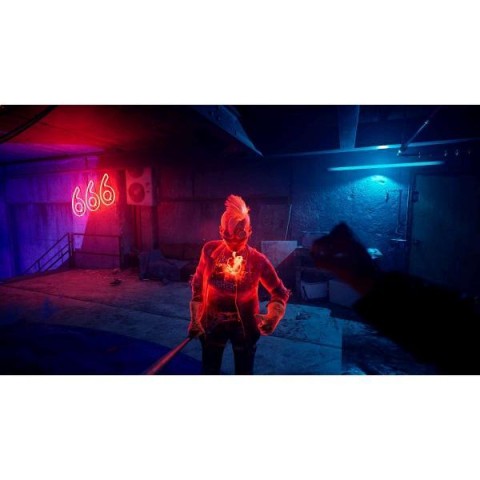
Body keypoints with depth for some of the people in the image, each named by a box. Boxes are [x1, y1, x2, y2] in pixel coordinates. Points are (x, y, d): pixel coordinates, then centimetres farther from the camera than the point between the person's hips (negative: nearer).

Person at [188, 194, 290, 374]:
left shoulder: (257, 260, -19)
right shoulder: (210, 250, -13)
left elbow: (279, 291, -8)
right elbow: (198, 285, -1)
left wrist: (273, 316, -25)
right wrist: (195, 319, 1)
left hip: (244, 325, -1)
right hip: (212, 323, 2)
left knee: (244, 371, 21)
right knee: (209, 370, 22)